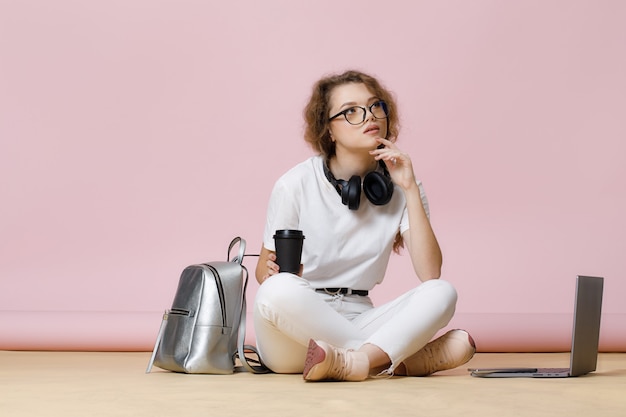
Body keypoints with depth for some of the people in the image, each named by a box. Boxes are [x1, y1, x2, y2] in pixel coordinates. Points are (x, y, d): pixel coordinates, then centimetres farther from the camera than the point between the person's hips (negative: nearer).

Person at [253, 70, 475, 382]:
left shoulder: (399, 186, 2)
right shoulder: (295, 185, -6)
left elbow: (430, 275, -8)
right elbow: (264, 270, 2)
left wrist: (411, 190, -12)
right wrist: (273, 272, -23)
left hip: (357, 320, 3)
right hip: (296, 331, -2)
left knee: (442, 293, -21)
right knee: (280, 290, -37)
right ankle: (411, 361, -26)